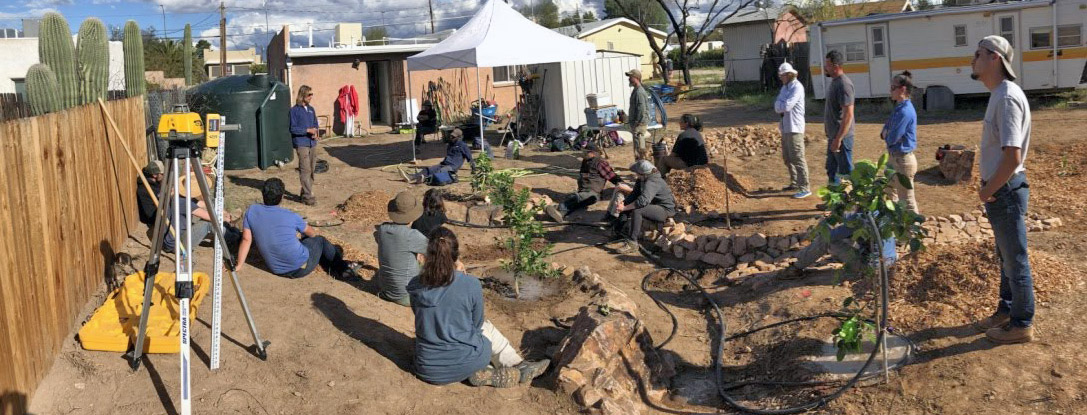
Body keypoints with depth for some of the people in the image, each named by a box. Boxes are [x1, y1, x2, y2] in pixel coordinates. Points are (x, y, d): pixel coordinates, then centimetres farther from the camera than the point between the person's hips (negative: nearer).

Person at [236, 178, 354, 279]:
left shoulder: (251, 211, -9)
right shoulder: (291, 217, -14)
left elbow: (246, 239, -5)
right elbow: (312, 233, 5)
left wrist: (239, 265, 7)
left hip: (276, 270, 5)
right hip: (301, 268, -5)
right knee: (319, 240, 23)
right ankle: (342, 267, 38)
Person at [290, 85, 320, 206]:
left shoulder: (311, 109, 13)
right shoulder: (294, 110, -5)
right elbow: (293, 128, -9)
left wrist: (315, 133, -2)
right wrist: (308, 130, -15)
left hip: (312, 143, 7)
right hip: (301, 144, -7)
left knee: (312, 169, 9)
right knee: (305, 170, -10)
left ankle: (305, 193, 21)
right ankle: (308, 196, -10)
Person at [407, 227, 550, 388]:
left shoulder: (415, 286, -9)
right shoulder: (471, 284, -16)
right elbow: (477, 323, 1)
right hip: (465, 364, -2)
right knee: (485, 327, 28)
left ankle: (483, 372, 19)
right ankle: (519, 366, 30)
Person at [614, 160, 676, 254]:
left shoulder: (652, 183, -28)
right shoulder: (641, 180, 3)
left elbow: (643, 201, -39)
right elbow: (634, 194, 7)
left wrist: (624, 208, -33)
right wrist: (623, 202, -11)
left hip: (665, 210, -11)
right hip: (655, 206, 11)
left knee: (637, 211, -31)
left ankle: (632, 243, -28)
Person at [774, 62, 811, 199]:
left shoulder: (797, 87, -13)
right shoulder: (785, 87, 16)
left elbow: (786, 106, -22)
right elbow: (777, 106, 10)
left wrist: (779, 105, -2)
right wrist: (781, 107, -11)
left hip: (794, 127, -9)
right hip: (785, 127, 9)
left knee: (797, 158, -10)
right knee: (787, 157, 16)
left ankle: (804, 188, -8)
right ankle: (795, 183, 27)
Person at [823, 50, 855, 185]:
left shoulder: (844, 84, -19)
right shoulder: (834, 81, 11)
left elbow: (848, 114, -24)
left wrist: (838, 139, -25)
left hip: (841, 137, -10)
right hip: (833, 136, 10)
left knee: (846, 172, -2)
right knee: (832, 170, 19)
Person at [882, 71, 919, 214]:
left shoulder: (905, 112, -22)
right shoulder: (899, 107, 9)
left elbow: (892, 138, -24)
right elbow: (886, 128, 15)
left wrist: (886, 136, -2)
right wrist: (886, 133, -8)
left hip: (903, 160, -11)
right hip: (895, 158, 11)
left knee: (907, 199, -3)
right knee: (890, 193, 23)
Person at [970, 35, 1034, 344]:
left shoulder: (1008, 98, -22)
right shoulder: (998, 95, 9)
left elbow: (1013, 156, -28)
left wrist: (988, 190, -17)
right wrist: (988, 188, 9)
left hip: (1005, 191, -10)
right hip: (999, 190, 10)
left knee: (1015, 259, 3)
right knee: (1006, 256, 21)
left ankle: (1022, 324, 16)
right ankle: (1007, 310, 36)